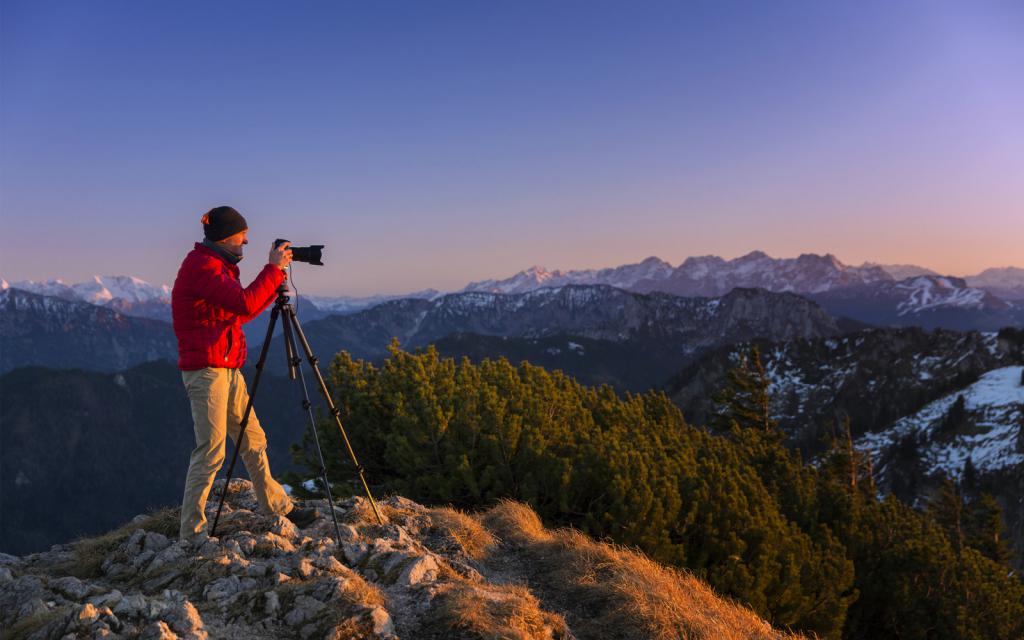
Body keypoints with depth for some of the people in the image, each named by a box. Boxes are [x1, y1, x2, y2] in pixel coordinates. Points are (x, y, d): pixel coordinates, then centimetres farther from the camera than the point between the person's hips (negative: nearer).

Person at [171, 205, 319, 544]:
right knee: (211, 451, -7)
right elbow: (245, 303, -24)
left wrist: (275, 281, 11)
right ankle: (192, 532, 2)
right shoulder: (202, 265, -13)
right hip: (205, 370, -10)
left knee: (253, 440, 15)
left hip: (227, 369, 10)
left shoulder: (214, 264, 17)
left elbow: (242, 312, 19)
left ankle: (278, 506, 27)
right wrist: (273, 269, -14)